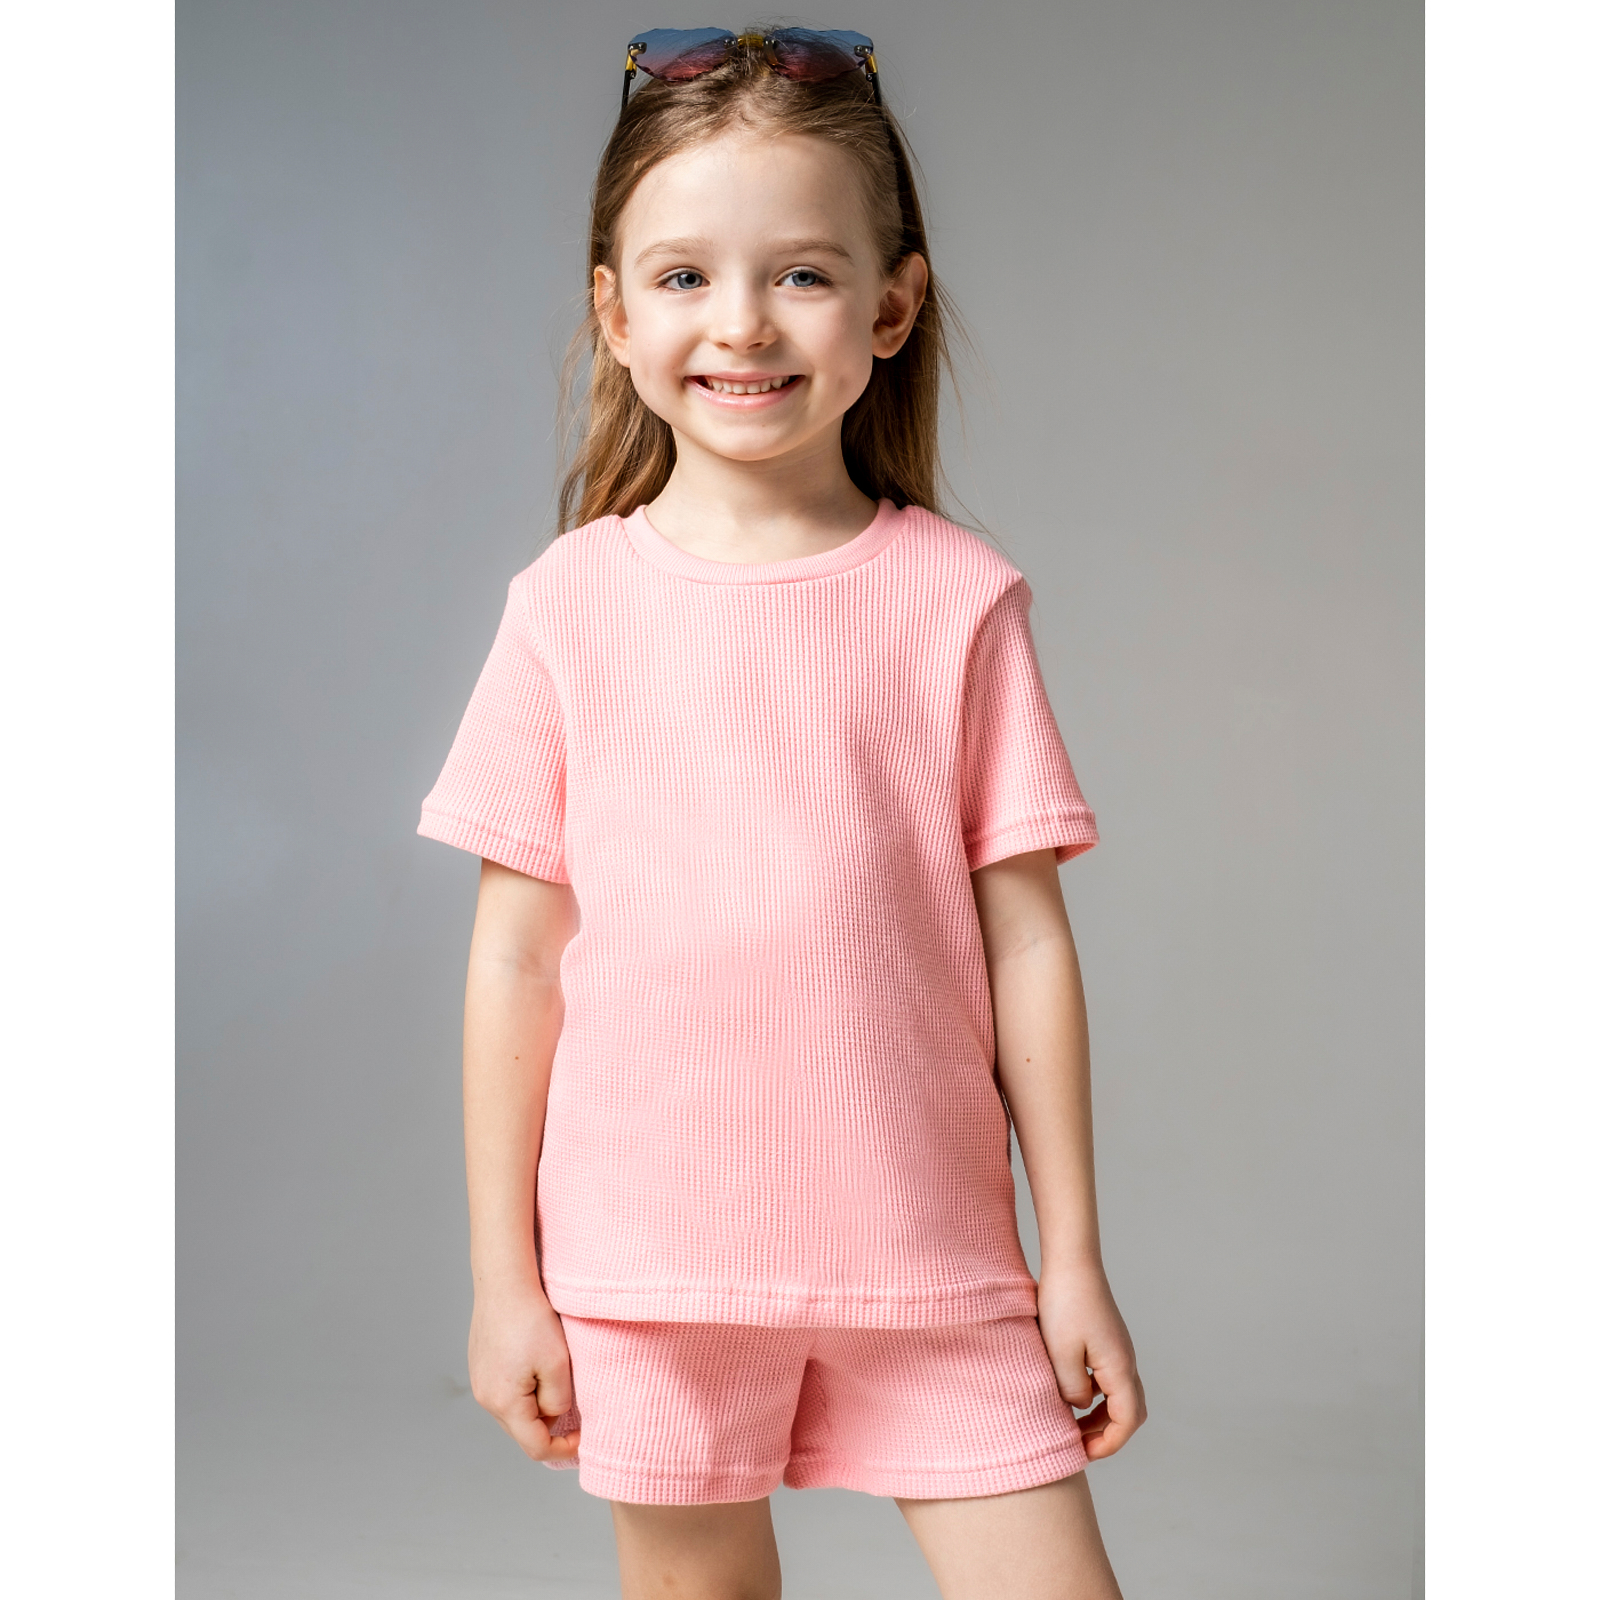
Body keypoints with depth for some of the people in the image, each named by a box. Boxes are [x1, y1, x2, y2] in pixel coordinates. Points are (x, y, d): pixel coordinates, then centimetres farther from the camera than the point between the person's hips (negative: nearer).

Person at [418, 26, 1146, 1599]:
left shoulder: (955, 597, -2)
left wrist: (1074, 1258, 2)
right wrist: (502, 1272, 3)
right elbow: (517, 955, 1)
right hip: (648, 1259, 1)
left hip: (928, 1250, 0)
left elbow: (1026, 943, 0)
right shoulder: (570, 605, -2)